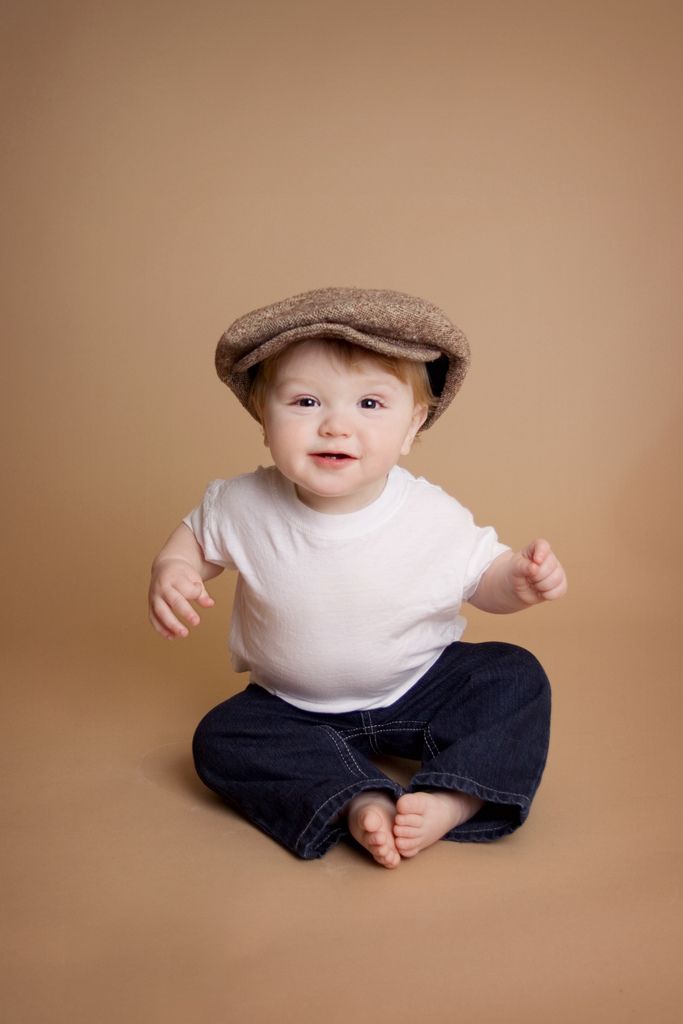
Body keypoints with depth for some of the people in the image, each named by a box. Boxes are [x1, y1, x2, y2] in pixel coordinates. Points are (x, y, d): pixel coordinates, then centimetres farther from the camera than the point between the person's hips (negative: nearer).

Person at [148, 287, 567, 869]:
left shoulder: (436, 520, -23)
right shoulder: (245, 506, -20)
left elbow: (483, 575, -5)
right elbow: (196, 536, 1)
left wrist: (519, 581, -28)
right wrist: (171, 571, -20)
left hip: (420, 688, 0)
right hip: (296, 707, 1)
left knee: (516, 677, -18)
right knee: (221, 738, -22)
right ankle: (359, 802, -29)